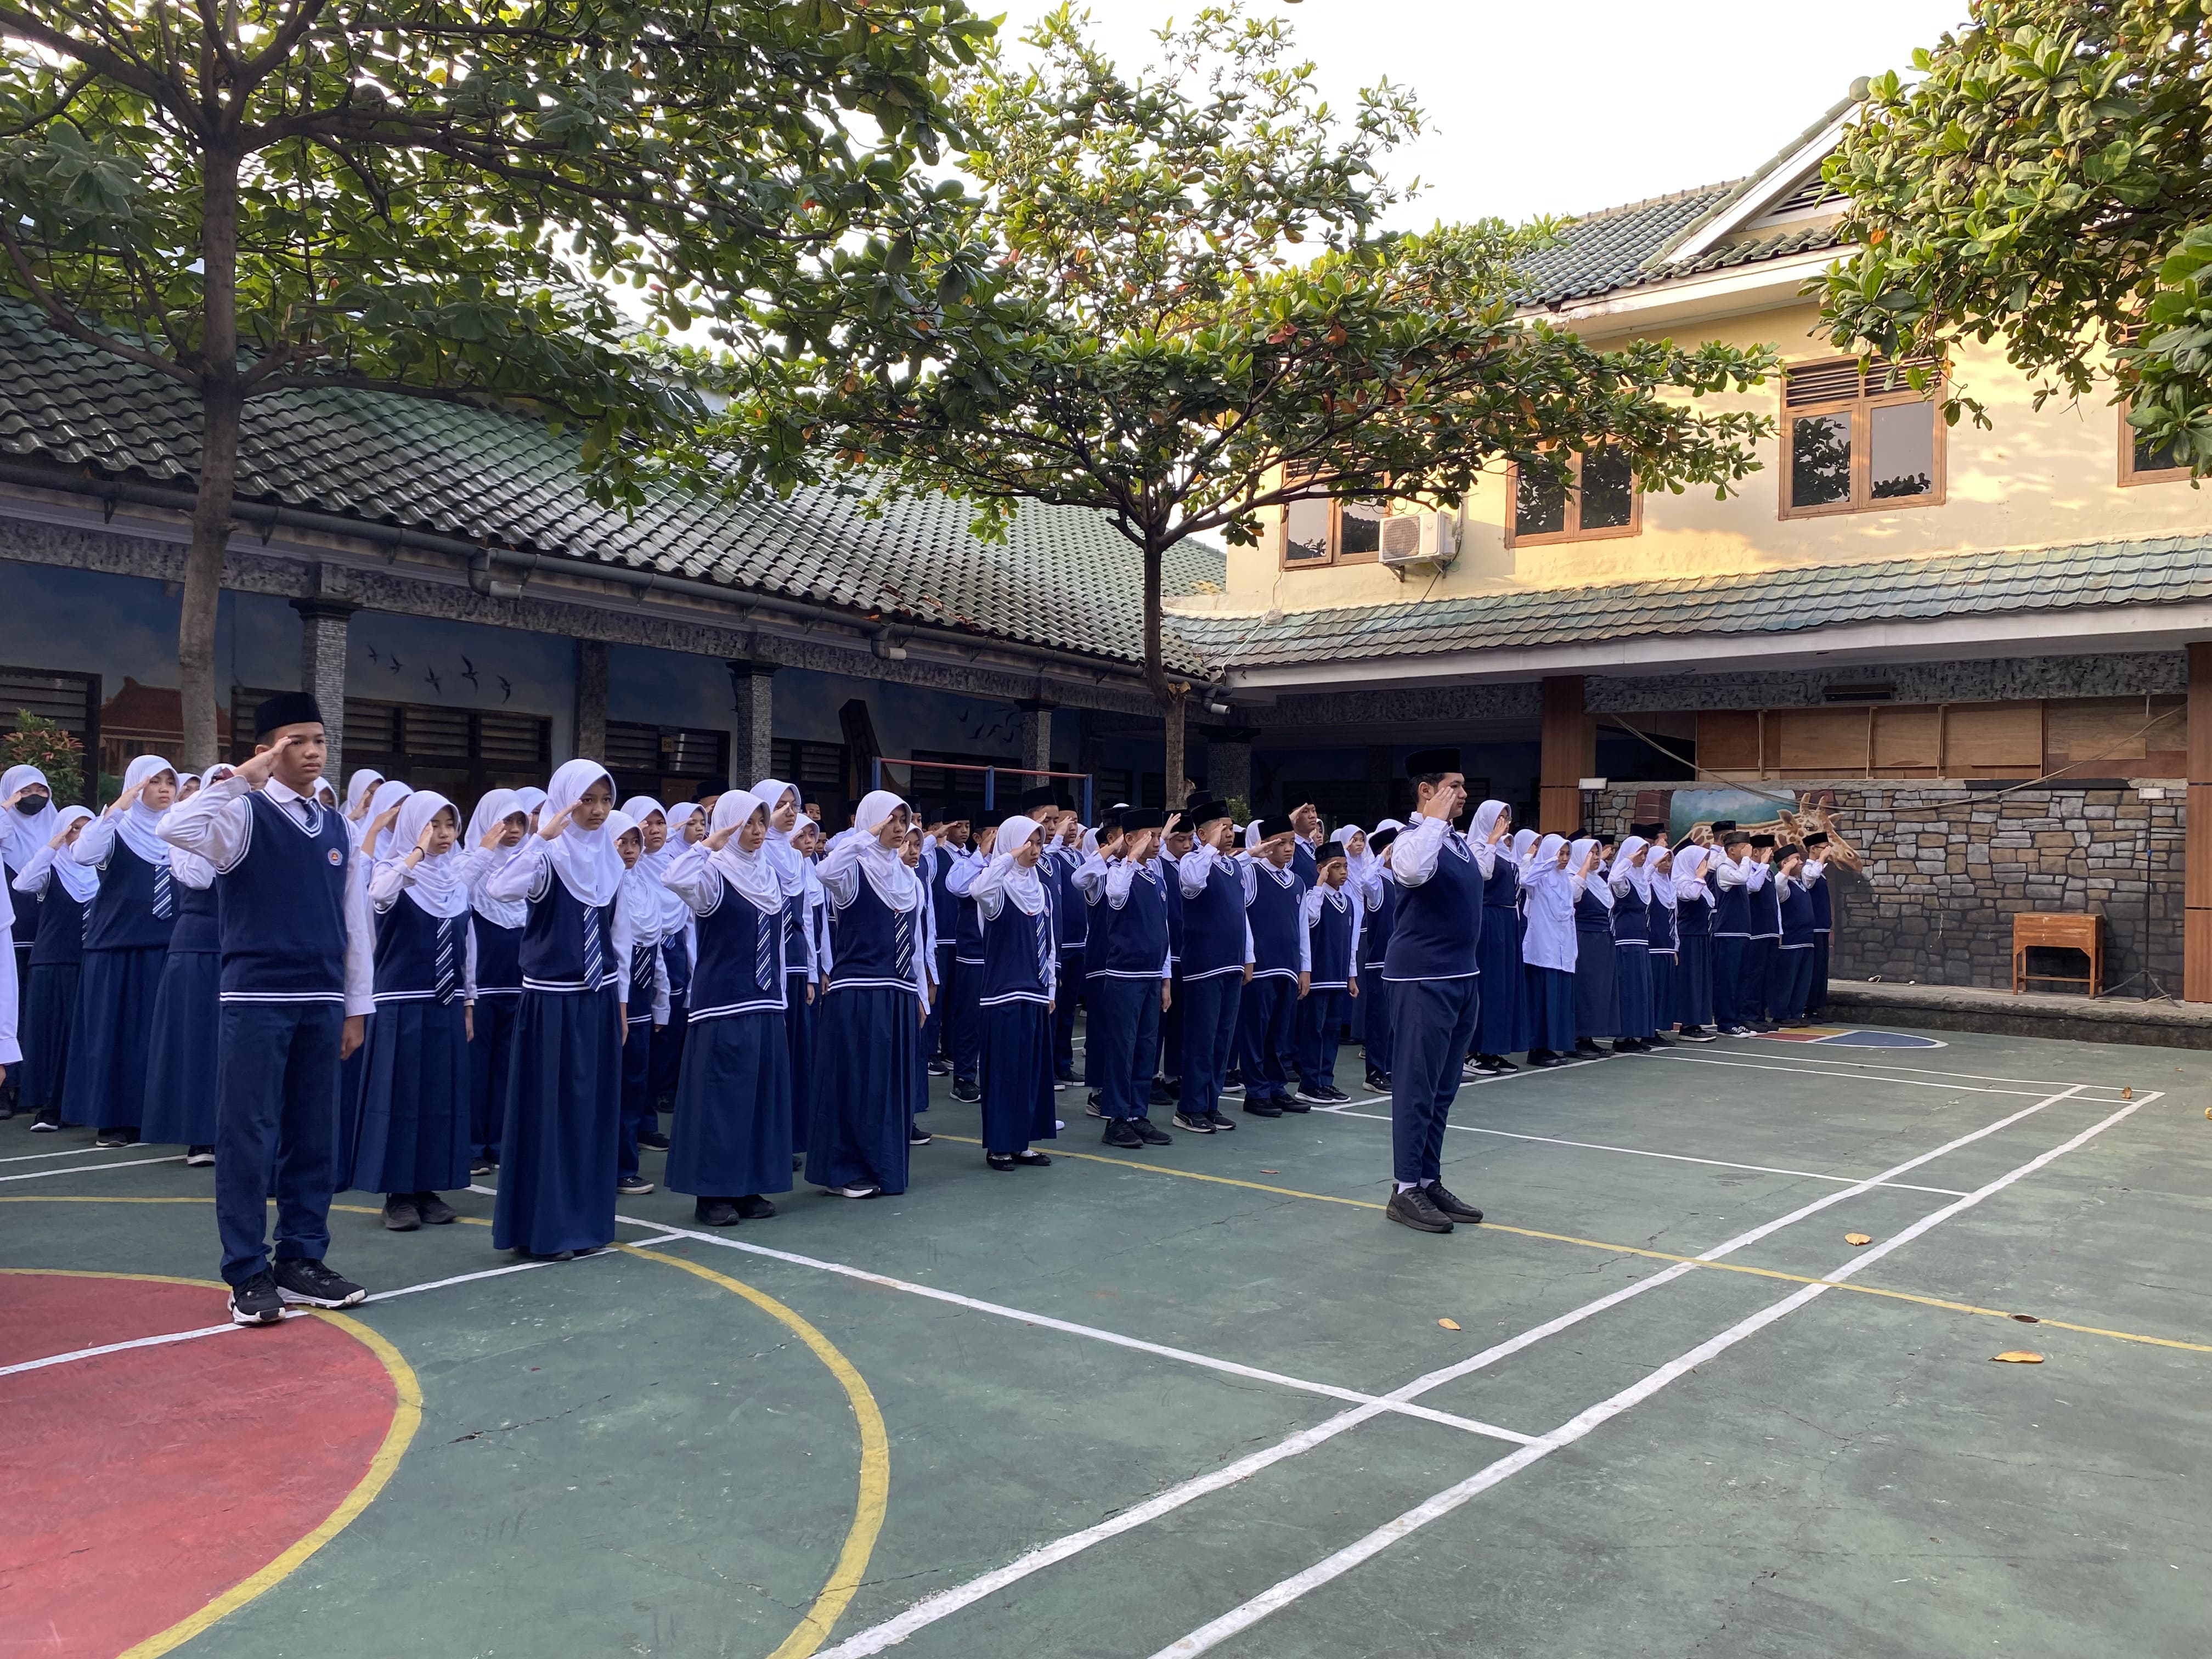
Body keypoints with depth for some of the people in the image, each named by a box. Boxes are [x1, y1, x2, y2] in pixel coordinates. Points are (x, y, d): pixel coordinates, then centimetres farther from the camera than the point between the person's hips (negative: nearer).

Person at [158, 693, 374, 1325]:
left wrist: (357, 1006, 12)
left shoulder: (338, 829, 10)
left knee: (314, 1136, 9)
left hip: (322, 1003, 5)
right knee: (249, 1135, 0)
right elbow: (176, 829, -27)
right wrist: (241, 778, -22)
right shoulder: (245, 814, -4)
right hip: (256, 999, -5)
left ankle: (301, 1260, 21)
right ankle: (248, 1273, 11)